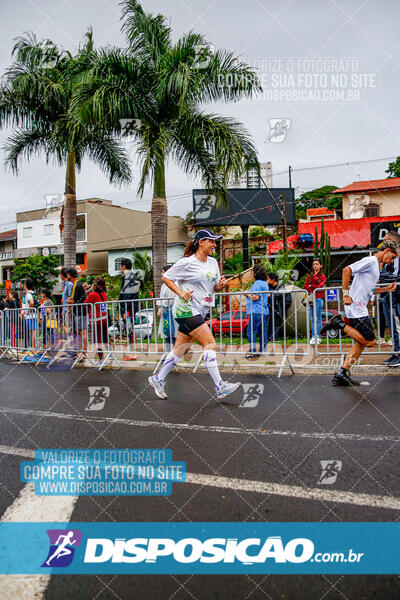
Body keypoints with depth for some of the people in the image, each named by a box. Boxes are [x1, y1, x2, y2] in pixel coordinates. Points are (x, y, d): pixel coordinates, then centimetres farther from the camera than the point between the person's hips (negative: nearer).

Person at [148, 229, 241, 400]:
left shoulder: (213, 262, 12)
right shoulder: (187, 262, -9)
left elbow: (215, 287, 19)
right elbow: (165, 277, -2)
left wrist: (221, 284, -4)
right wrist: (181, 293, -14)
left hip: (199, 311, 8)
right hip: (186, 309, -8)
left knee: (180, 349, 12)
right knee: (210, 343, -16)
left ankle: (157, 379, 26)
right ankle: (220, 387, -14)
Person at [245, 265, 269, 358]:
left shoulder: (257, 283, -11)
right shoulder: (265, 283, 19)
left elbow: (255, 297, -19)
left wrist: (247, 294, -2)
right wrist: (249, 295, 23)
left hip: (256, 312, -10)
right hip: (264, 311, 10)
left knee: (251, 332, -7)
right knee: (262, 332, 10)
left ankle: (252, 351, -9)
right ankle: (263, 350, 13)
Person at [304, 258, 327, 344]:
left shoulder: (322, 276, 6)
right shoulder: (309, 276, 18)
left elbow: (320, 286, -9)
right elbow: (305, 286, 7)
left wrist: (311, 286, -1)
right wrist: (314, 289, -6)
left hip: (318, 299, -4)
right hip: (310, 298, 4)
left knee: (318, 318, -5)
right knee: (312, 319, 3)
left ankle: (318, 337, -2)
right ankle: (313, 337, 5)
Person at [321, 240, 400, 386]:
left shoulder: (376, 266, 23)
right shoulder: (370, 260, -8)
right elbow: (347, 270, -19)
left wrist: (386, 289, 18)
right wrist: (346, 294, -21)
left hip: (360, 308, 10)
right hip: (356, 308, -10)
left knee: (361, 343, 9)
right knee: (369, 341, -10)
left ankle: (341, 375, 10)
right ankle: (340, 324, -4)